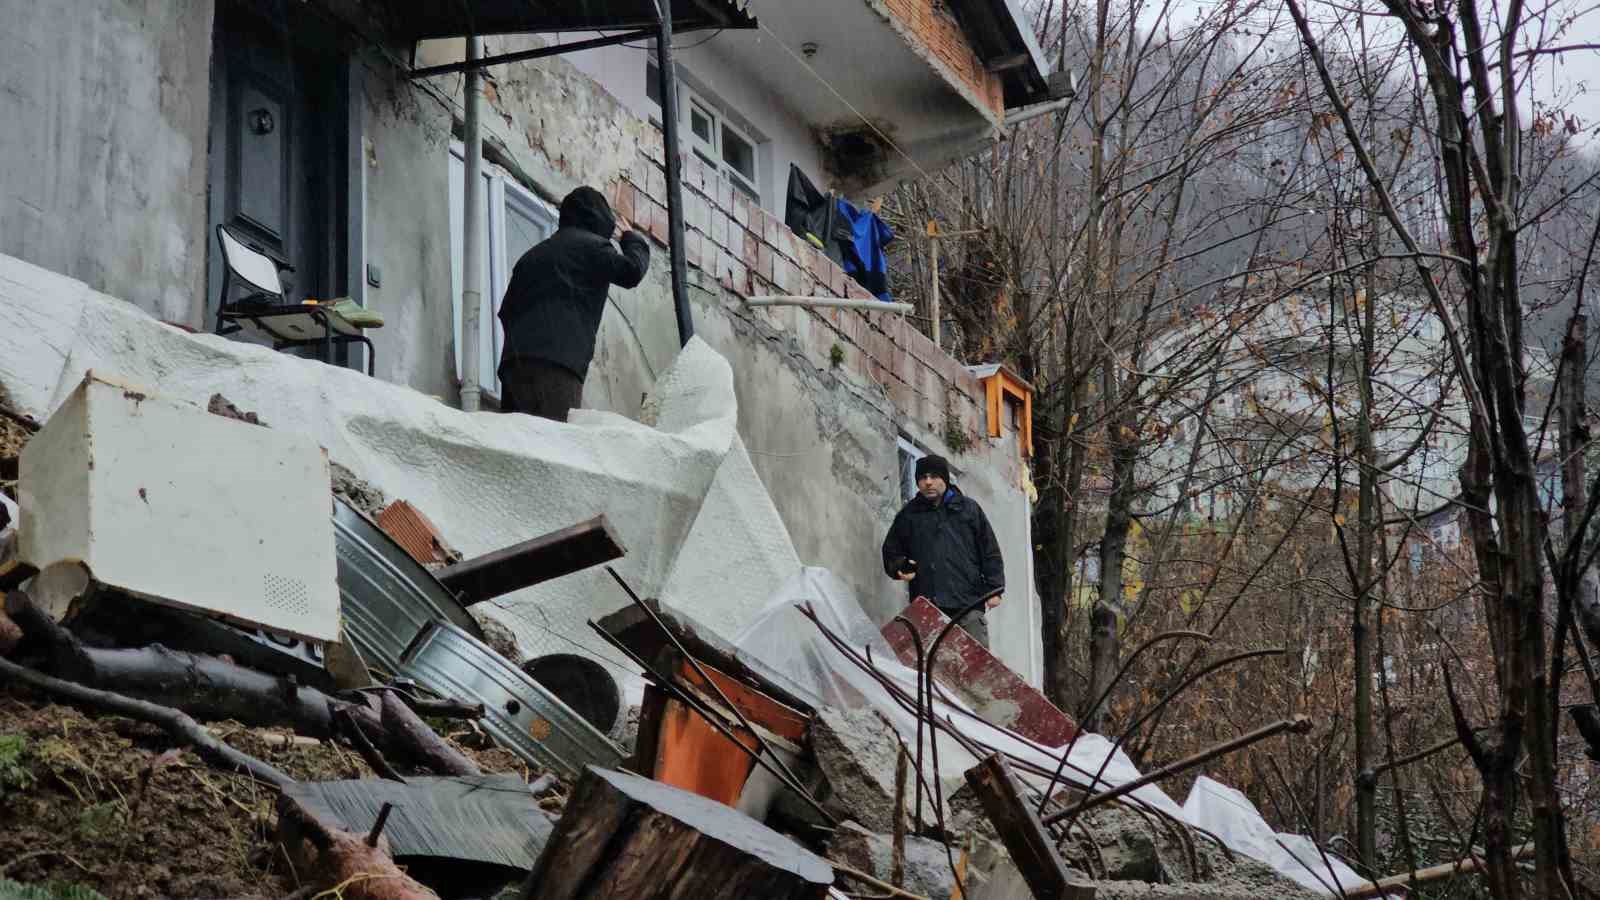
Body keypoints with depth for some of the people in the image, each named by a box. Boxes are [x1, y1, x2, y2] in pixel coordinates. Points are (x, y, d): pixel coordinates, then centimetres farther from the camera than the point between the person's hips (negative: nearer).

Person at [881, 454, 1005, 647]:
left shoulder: (969, 508, 11)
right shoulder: (909, 515, 15)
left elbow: (990, 552, 11)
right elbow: (891, 551, 22)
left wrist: (994, 589, 3)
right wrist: (900, 568, -1)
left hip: (969, 603, -1)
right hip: (927, 606, 1)